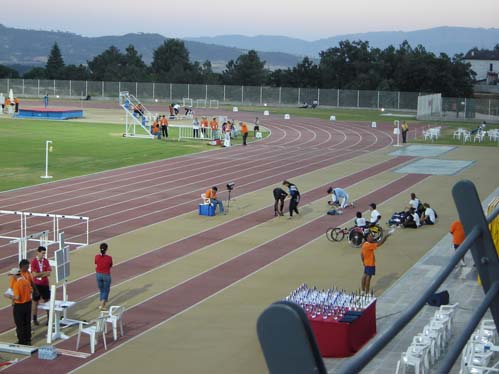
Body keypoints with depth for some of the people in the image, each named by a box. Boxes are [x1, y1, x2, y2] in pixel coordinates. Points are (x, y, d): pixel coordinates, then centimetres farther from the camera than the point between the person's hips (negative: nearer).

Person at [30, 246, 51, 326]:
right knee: (35, 302, 7)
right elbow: (34, 274, -16)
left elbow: (48, 273, -5)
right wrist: (44, 272, -10)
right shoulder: (34, 261, -9)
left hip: (45, 284, 3)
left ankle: (49, 319, 13)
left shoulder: (46, 261, 1)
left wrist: (39, 274, -14)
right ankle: (35, 319, 18)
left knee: (47, 301, 5)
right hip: (36, 284, -3)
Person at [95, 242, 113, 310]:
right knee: (106, 291, 11)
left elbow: (96, 264, 4)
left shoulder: (97, 256, -11)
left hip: (98, 274, 3)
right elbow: (111, 266, -4)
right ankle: (102, 305, 1)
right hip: (106, 275, -3)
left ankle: (103, 304, 30)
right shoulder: (109, 258, -19)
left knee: (101, 290, 22)